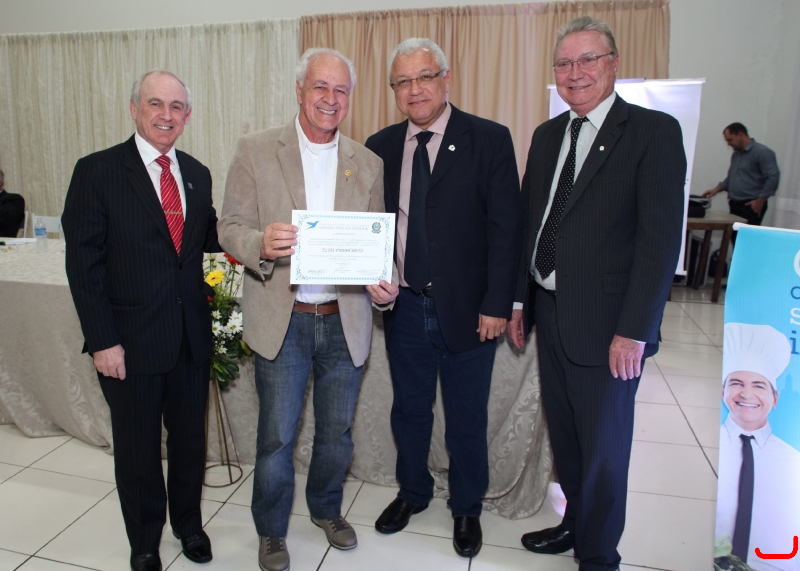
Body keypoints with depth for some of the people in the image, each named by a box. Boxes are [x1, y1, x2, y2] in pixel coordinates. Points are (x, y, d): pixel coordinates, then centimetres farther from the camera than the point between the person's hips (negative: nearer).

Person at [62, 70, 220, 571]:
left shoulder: (197, 174, 7)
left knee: (190, 436, 18)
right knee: (138, 446, 14)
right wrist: (102, 341, -13)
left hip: (191, 336, 4)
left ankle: (188, 520, 43)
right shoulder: (97, 171, -7)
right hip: (131, 340, -4)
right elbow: (84, 263, -9)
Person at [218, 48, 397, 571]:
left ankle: (327, 508, 45)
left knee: (337, 431, 17)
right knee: (277, 435, 8)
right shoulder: (256, 150, -1)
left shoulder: (368, 164, 5)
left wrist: (384, 283, -13)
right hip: (282, 320, -2)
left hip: (345, 321, 3)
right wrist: (261, 244, -26)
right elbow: (231, 228, -3)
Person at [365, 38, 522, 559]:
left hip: (466, 308, -3)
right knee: (409, 409, 19)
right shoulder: (381, 146, 6)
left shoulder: (489, 140, -6)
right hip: (404, 305, 4)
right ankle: (413, 492, 43)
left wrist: (496, 304, -13)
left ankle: (467, 509, 36)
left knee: (467, 418, 12)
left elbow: (506, 227, -9)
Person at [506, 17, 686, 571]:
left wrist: (634, 331, -18)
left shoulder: (654, 131, -9)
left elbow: (662, 239, -15)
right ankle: (576, 522, 43)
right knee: (563, 434, 20)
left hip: (605, 322, -6)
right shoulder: (547, 135, 11)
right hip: (549, 314, 6)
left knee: (603, 447, 9)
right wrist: (520, 299, 10)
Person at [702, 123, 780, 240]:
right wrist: (716, 190, 14)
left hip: (751, 206, -8)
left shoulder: (762, 152, -8)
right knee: (736, 239, 7)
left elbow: (773, 178, -15)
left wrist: (760, 201, -17)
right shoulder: (736, 154, 18)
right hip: (735, 205, 8)